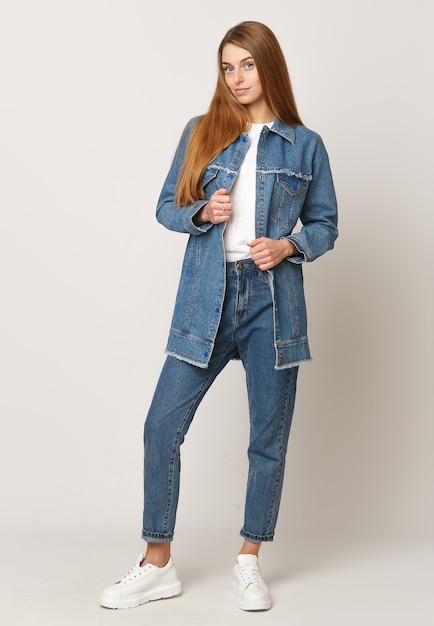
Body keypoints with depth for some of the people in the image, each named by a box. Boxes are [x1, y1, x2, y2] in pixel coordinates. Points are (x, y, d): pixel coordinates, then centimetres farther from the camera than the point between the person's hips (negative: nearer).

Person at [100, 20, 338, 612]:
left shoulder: (305, 145, 6)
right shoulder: (201, 133, 8)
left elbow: (325, 224, 11)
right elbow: (166, 206, 11)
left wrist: (288, 245, -9)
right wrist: (203, 213, -9)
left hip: (273, 301, 0)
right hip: (206, 300, 1)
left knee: (269, 437, 6)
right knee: (162, 426, -3)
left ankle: (249, 562, 25)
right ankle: (158, 565, 13)